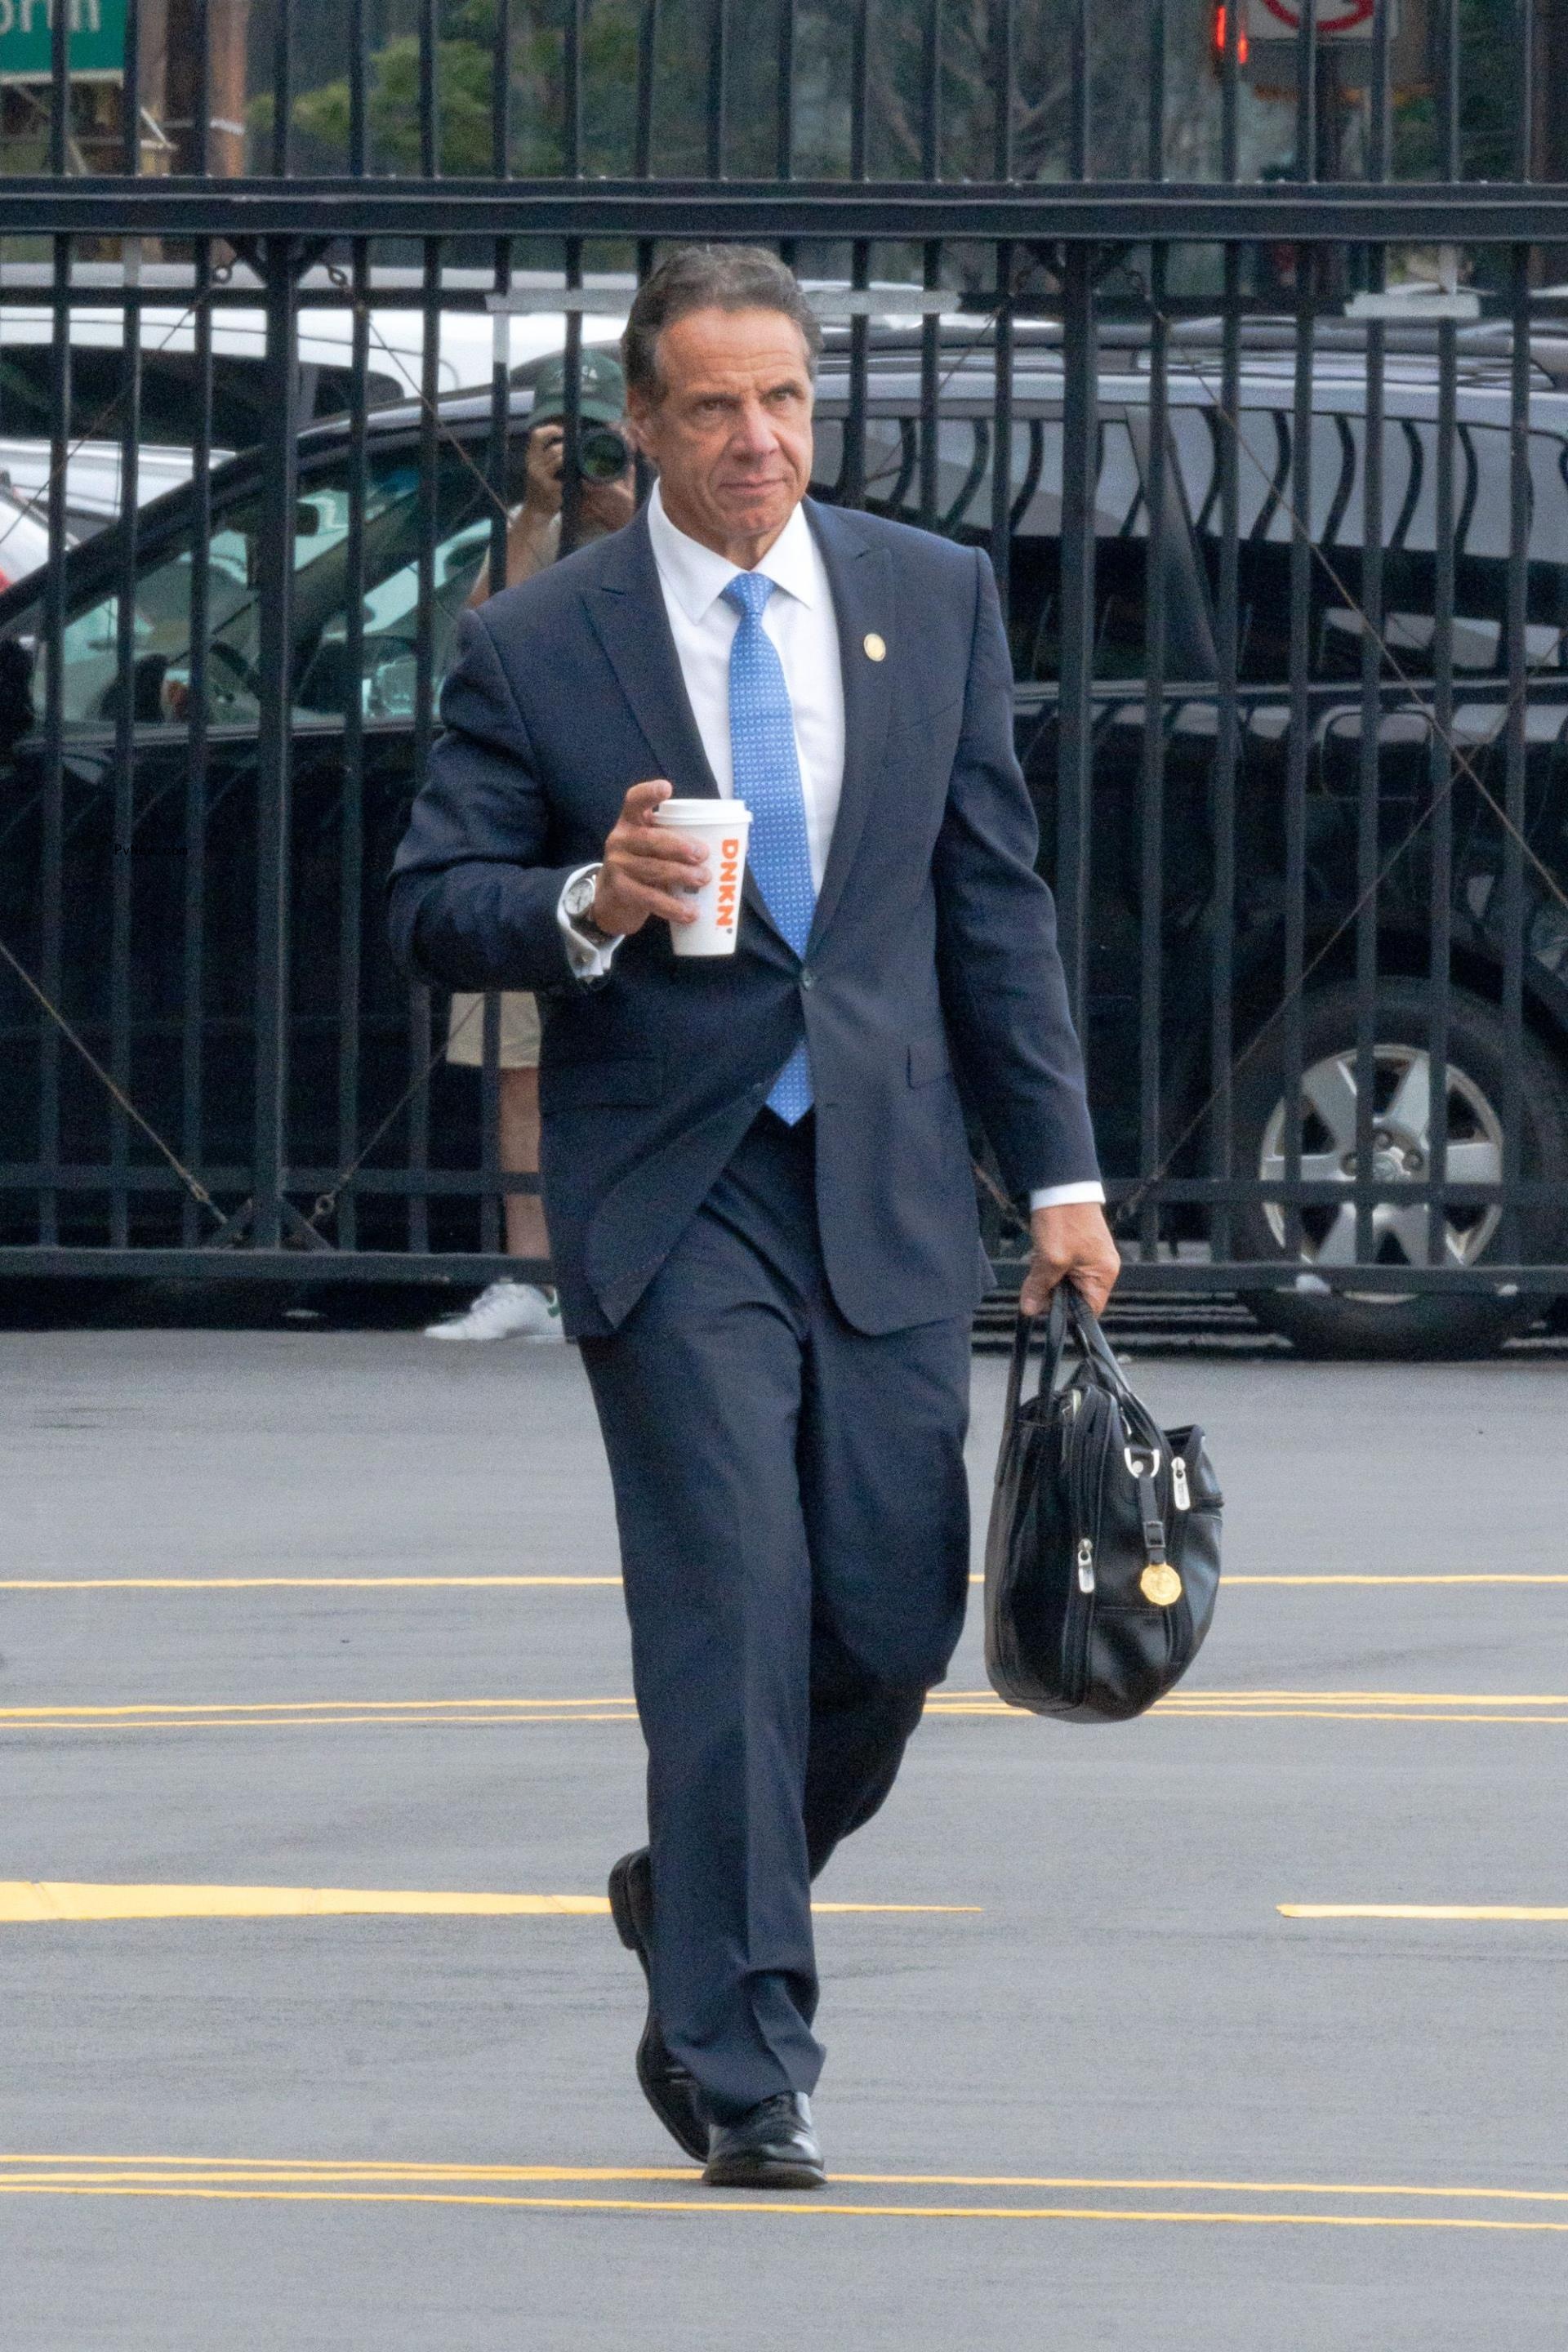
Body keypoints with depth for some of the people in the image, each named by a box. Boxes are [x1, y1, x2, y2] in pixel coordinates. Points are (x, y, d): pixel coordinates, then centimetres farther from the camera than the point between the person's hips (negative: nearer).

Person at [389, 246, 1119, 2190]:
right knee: (732, 1610, -10)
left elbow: (996, 897, 11)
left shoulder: (935, 600, 9)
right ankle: (744, 2067, -4)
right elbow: (432, 909, 1)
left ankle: (697, 1904, 30)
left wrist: (1058, 1171, 7)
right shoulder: (532, 649, 0)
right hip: (672, 1205, -3)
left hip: (888, 1189, 3)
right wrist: (586, 906, -20)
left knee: (896, 1615, 2)